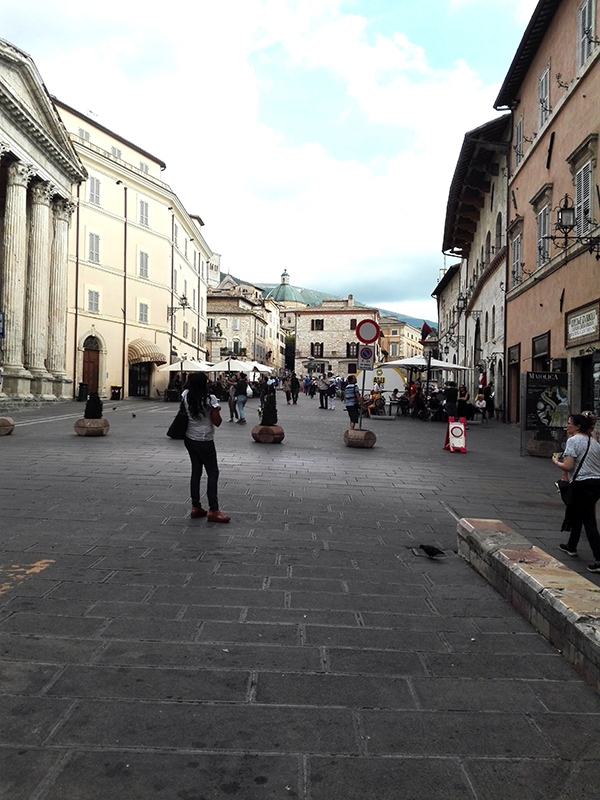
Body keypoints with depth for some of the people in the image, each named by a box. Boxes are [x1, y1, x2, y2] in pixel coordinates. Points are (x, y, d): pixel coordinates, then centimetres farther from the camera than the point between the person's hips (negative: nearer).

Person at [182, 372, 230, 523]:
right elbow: (217, 422, -16)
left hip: (190, 439, 6)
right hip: (205, 442, -6)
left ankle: (195, 507, 18)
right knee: (213, 473, 2)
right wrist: (217, 410, 0)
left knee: (196, 471, 14)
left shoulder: (186, 396, -4)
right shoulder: (210, 399, -19)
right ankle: (213, 510, -1)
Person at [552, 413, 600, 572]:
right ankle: (571, 546, 40)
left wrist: (556, 461, 2)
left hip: (583, 484, -8)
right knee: (576, 513, 25)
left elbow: (568, 466, -17)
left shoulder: (573, 441, -10)